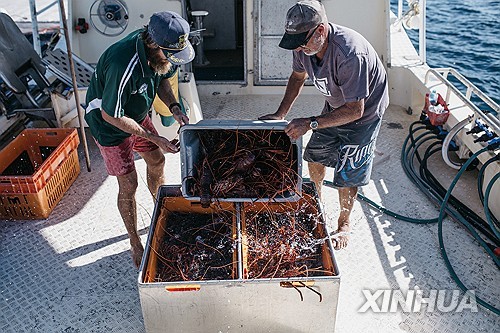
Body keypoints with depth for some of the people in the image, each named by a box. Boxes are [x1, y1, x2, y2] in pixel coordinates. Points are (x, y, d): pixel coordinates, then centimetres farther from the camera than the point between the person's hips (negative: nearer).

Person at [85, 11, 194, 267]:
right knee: (128, 185, 0)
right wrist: (156, 139, -27)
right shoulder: (123, 65, -41)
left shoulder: (158, 49, -18)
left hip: (137, 114, 8)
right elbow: (111, 116, -30)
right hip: (110, 124, -7)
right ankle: (135, 244, 21)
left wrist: (175, 109, -15)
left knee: (156, 162, 18)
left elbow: (161, 79, 3)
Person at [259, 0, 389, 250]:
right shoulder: (305, 45, -18)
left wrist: (311, 124, -40)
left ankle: (344, 224, 24)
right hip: (335, 105, 7)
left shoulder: (350, 54, -41)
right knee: (314, 156, 17)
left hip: (364, 112, -7)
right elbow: (297, 76, 3)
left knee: (347, 174, -2)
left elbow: (355, 110, -36)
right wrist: (280, 114, -7)